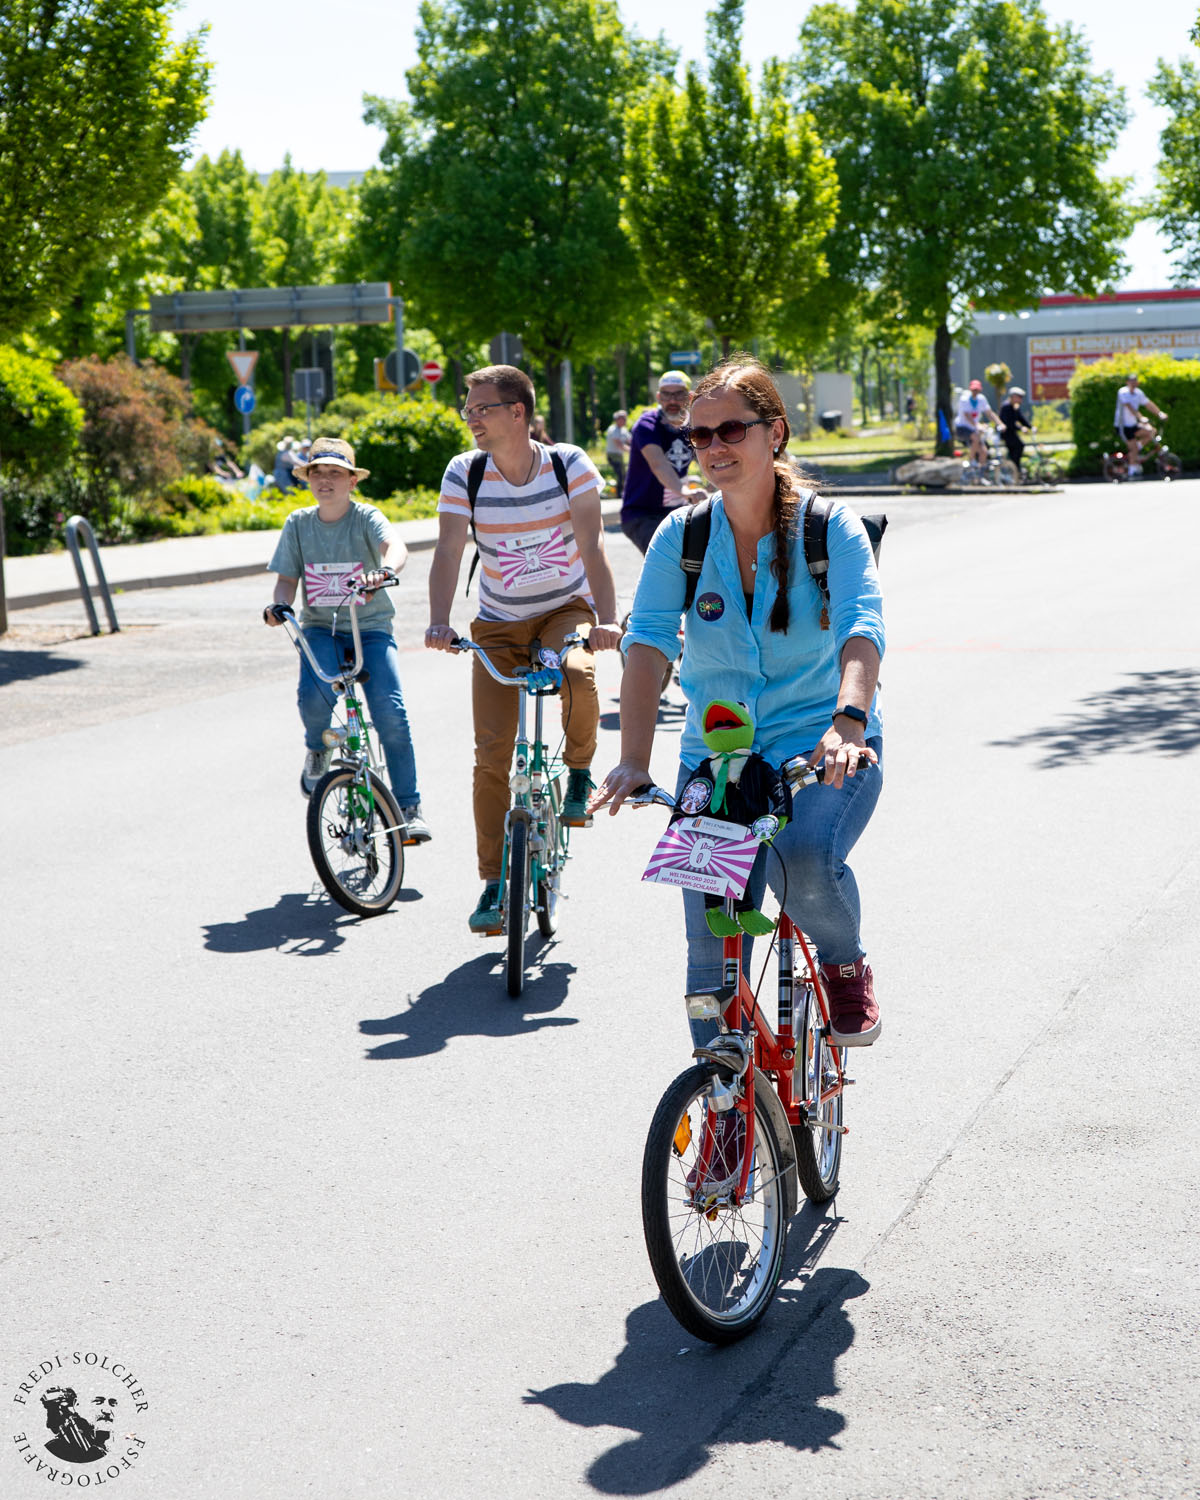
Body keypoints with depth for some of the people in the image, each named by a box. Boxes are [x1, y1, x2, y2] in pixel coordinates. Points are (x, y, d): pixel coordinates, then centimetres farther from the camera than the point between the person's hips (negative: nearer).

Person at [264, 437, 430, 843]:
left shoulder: (366, 517, -6)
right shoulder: (299, 523, 5)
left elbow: (396, 546, -26)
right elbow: (287, 578, 6)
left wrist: (383, 572, -50)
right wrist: (279, 605, -18)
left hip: (370, 626, -2)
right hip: (320, 629, 2)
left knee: (391, 713, -19)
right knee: (314, 694, -29)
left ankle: (409, 807, -6)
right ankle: (317, 750, 7)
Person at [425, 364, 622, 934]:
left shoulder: (569, 464, -15)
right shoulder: (464, 473, -11)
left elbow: (591, 547, -22)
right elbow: (448, 550, -19)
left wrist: (605, 620, -37)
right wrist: (438, 623, -35)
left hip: (566, 608, -2)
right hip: (498, 622, 2)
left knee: (577, 676, -37)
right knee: (491, 756, -5)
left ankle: (579, 770, -5)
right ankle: (494, 882, 7)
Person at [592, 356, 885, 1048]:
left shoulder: (831, 526, -8)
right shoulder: (681, 536, -2)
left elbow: (863, 629, -23)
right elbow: (648, 643, -15)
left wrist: (847, 721, -43)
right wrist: (634, 760, -31)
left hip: (825, 747, -2)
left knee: (805, 861, -33)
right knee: (713, 955, -1)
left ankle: (847, 964, 1)